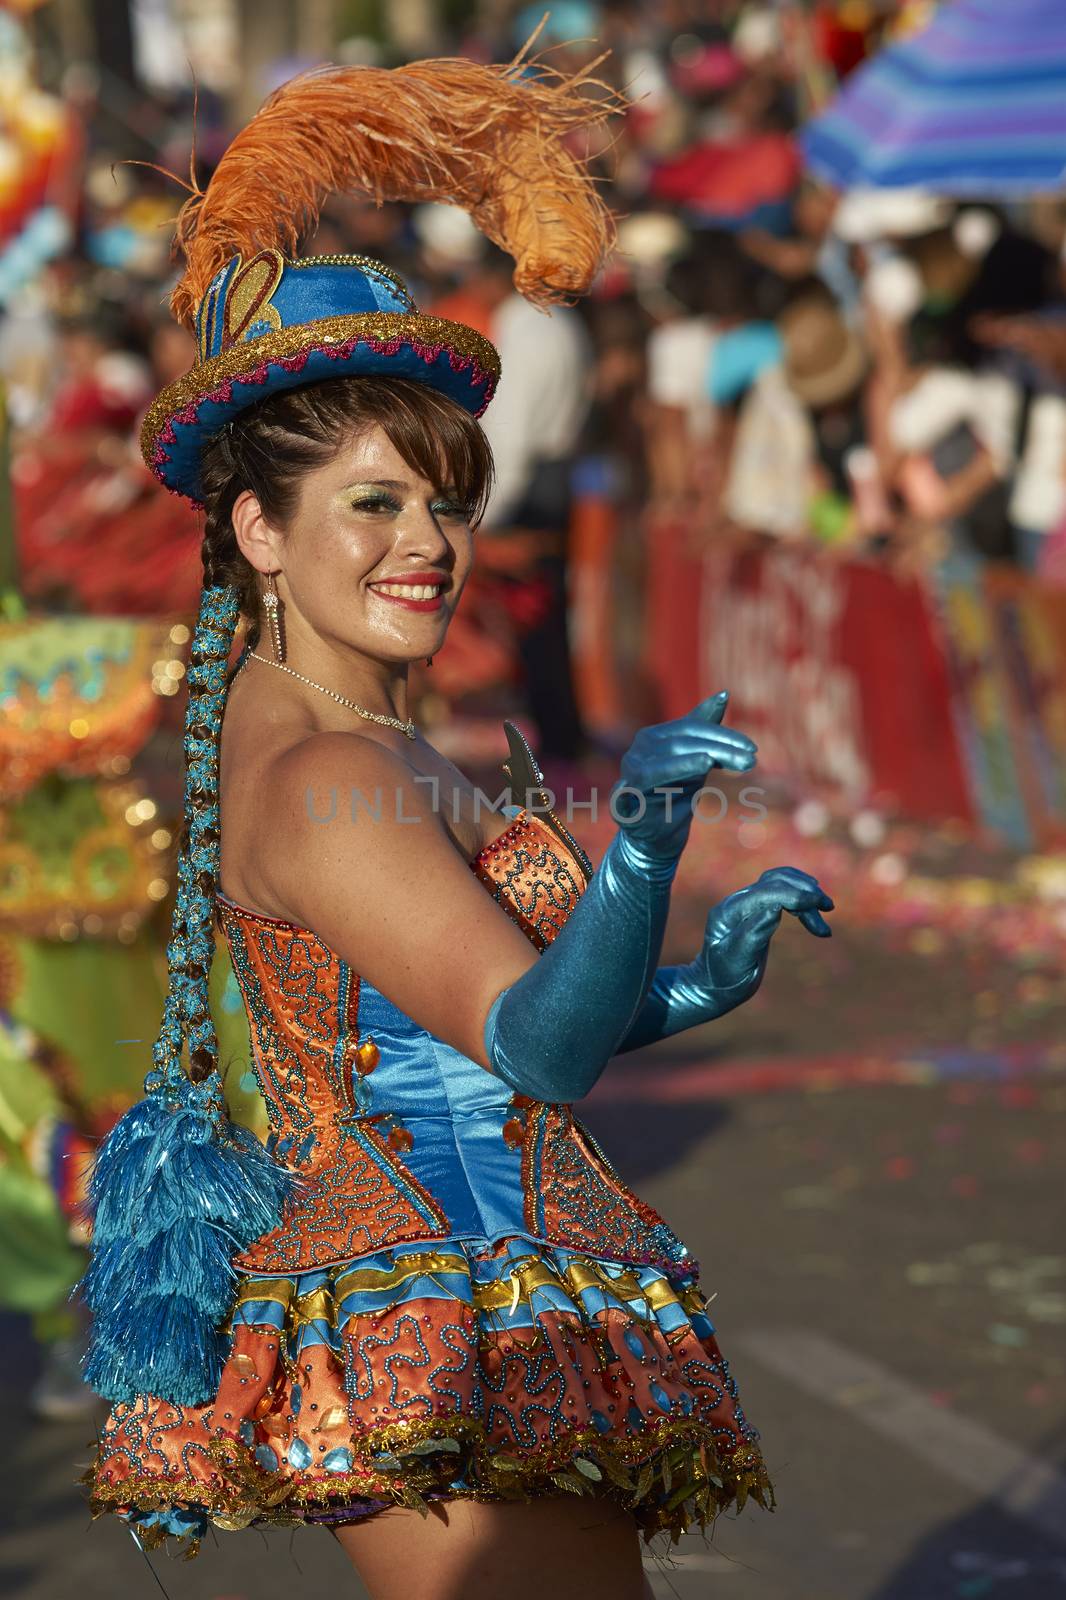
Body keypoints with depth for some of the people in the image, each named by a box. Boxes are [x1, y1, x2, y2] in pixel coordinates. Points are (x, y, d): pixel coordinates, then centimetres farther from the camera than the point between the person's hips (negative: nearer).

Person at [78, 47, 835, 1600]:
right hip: (448, 1348, -10)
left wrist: (699, 982, 10)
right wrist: (644, 844, -40)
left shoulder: (374, 748, 16)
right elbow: (539, 1043, -25)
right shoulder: (323, 780, -16)